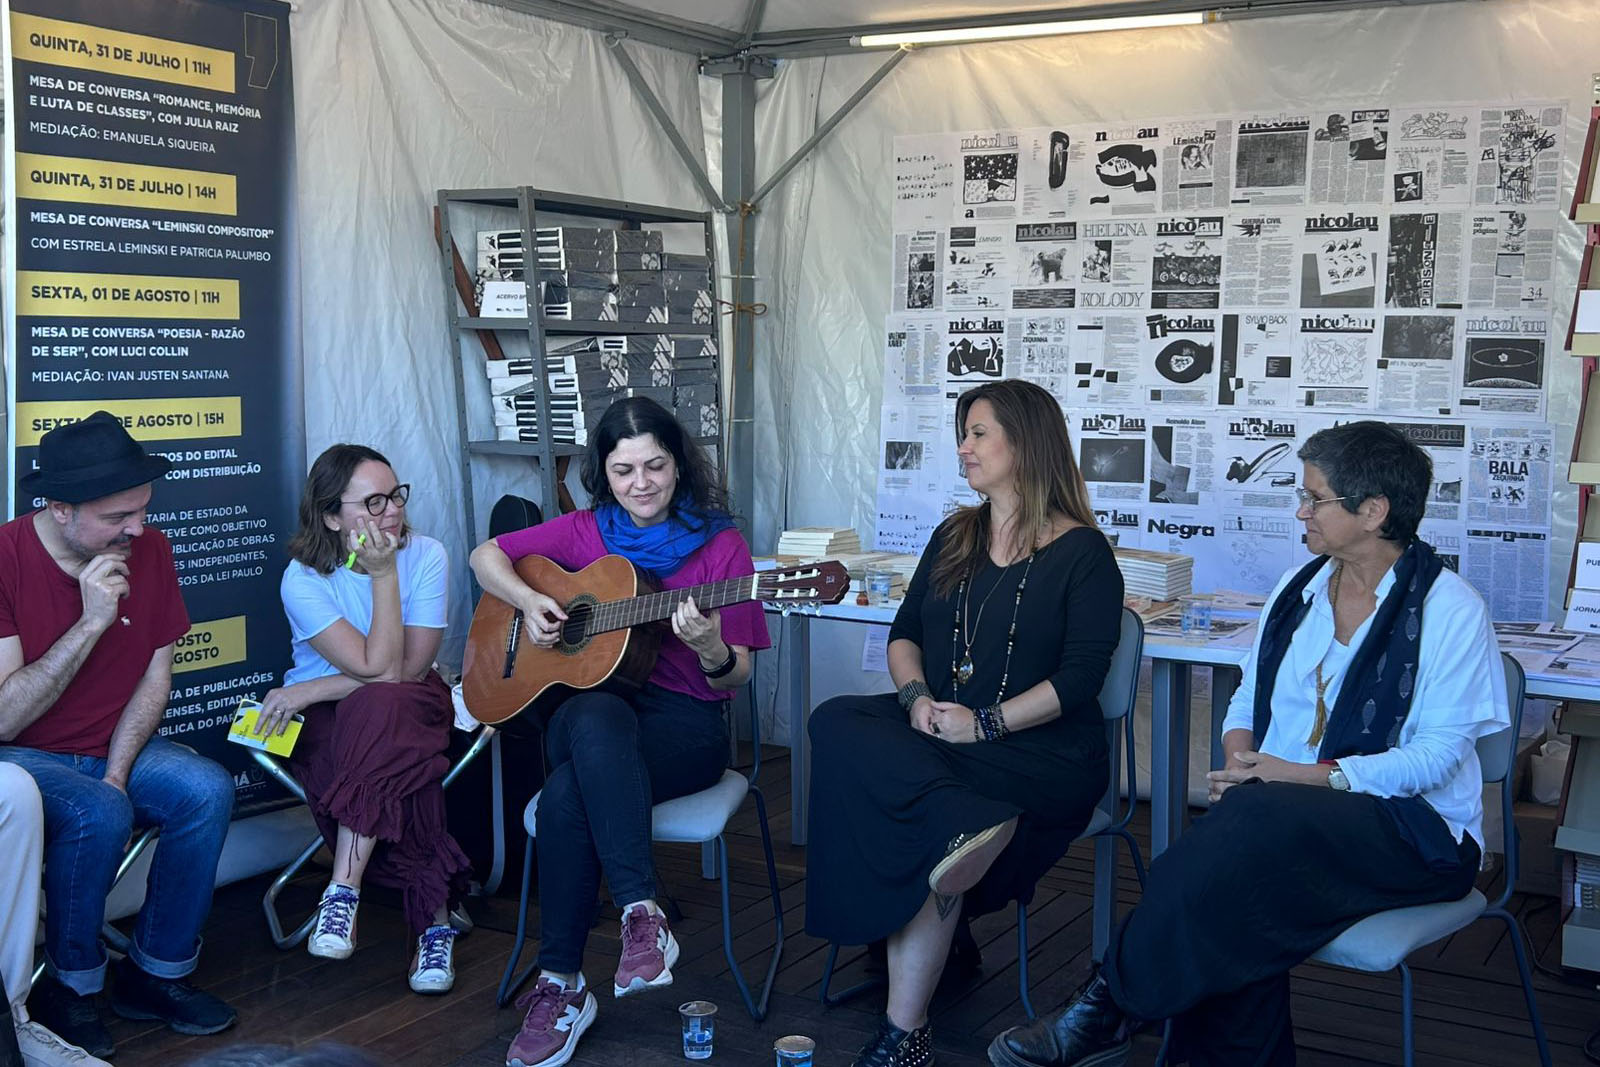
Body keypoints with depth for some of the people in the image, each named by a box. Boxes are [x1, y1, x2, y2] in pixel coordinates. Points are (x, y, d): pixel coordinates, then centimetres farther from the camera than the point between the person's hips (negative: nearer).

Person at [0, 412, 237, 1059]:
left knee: (209, 790, -22)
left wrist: (118, 773, -12)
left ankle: (156, 973, -6)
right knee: (98, 813, -33)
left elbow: (156, 677, 2)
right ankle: (68, 990, -9)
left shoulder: (149, 550, -4)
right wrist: (92, 621, -29)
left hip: (114, 747, 5)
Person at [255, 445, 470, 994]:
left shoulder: (426, 555, -9)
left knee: (379, 706, -37)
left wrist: (311, 690, -18)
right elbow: (379, 667, -23)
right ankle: (436, 915, -27)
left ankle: (343, 893, -33)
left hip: (411, 708, 1)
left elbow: (411, 669, -15)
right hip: (324, 724, 0)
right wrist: (383, 575, -24)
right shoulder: (303, 578, -13)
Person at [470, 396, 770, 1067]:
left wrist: (712, 650, -24)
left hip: (683, 722, -3)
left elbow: (736, 678, 0)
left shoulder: (720, 545, 1)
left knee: (567, 794, -35)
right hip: (585, 710, 3)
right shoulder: (586, 532, 11)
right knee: (597, 715, -38)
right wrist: (528, 601, -1)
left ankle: (561, 984, -25)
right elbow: (486, 556, 19)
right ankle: (642, 911, -37)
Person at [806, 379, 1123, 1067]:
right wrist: (918, 698, -7)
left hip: (1040, 749, -5)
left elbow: (1080, 675, -9)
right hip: (936, 735, 6)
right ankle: (972, 826, -45)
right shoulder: (955, 537, 20)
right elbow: (904, 634, 15)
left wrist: (985, 723, -19)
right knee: (838, 722, -28)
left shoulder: (1083, 552, 0)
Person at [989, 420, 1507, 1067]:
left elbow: (1436, 756, -11)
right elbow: (1248, 698, 17)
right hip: (1283, 810, 5)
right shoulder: (1298, 588, 13)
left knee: (1256, 818, -35)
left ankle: (1108, 1007, -26)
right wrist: (1240, 756, -8)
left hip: (1412, 827, -5)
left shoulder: (1449, 608, -6)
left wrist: (1311, 775, -21)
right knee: (1239, 871, -33)